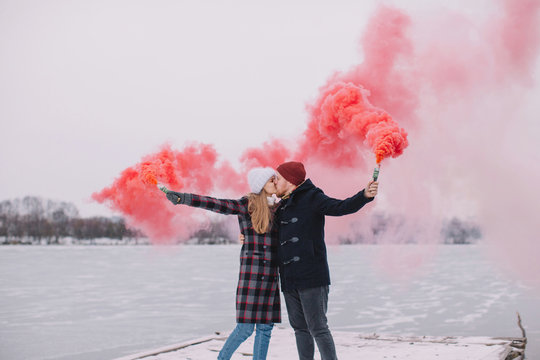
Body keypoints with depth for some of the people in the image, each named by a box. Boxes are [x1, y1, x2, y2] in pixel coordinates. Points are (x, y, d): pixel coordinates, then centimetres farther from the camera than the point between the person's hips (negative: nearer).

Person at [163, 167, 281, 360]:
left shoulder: (275, 209, 16)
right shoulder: (247, 204, -3)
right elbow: (215, 204, -14)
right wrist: (182, 198, -24)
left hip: (271, 275, 6)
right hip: (252, 273, -6)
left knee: (265, 327, 5)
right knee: (245, 328, -7)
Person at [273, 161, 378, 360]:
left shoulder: (311, 198, -4)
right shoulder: (283, 206, 19)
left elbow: (341, 207, -17)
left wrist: (364, 196, -33)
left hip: (311, 277, -8)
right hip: (289, 280, 8)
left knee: (317, 328, -9)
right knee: (300, 328, 11)